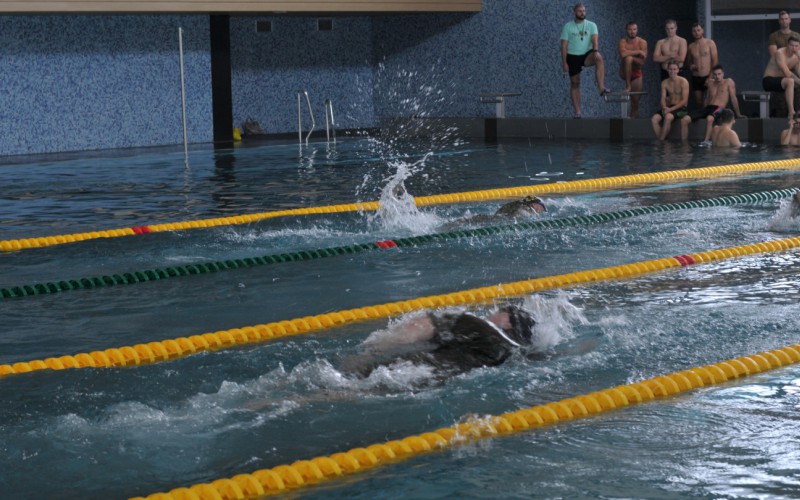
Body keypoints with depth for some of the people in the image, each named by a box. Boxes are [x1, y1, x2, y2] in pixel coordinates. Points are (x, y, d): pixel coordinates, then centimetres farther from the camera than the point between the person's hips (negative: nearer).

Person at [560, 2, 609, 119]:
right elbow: (564, 46, -2)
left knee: (599, 58, -34)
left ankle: (602, 88, -37)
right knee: (575, 83, 2)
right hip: (573, 56, 0)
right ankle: (577, 112, 8)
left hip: (587, 54, 0)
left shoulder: (591, 25, 1)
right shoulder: (568, 26, 0)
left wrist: (596, 50, -35)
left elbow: (594, 39, -15)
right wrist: (564, 62, -9)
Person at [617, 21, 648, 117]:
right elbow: (623, 54, -33)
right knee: (628, 58, -33)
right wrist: (638, 52, -26)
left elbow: (641, 62, -15)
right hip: (625, 72, -2)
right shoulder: (623, 42, -11)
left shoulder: (642, 42, -7)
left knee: (636, 100, -1)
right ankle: (628, 86, -26)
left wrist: (630, 54, -19)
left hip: (636, 73, 2)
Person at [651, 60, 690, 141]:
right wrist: (664, 107, -19)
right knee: (655, 118, -22)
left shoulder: (683, 82, -7)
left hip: (681, 108, -5)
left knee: (668, 117, -35)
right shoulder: (665, 83, 9)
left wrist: (671, 109, -21)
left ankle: (661, 140, -24)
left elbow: (685, 100, -12)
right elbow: (663, 98, 4)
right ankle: (659, 140, -19)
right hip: (669, 107, 5)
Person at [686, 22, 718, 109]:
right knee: (698, 102, 3)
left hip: (708, 77, -3)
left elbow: (715, 60, -4)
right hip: (696, 78, 4)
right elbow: (688, 61, 24)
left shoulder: (710, 43, 0)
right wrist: (690, 66, -1)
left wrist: (711, 75, -12)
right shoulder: (691, 46, 11)